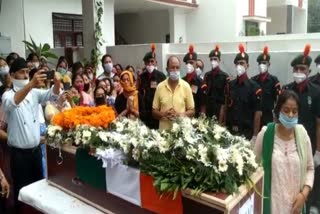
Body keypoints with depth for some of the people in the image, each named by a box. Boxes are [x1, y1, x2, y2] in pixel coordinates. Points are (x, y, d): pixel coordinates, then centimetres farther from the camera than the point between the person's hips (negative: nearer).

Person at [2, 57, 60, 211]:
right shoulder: (8, 95, -10)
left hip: (36, 149, 5)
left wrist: (57, 82, -35)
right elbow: (13, 102, -34)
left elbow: (52, 95, -12)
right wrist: (30, 84, -50)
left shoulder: (34, 93, 4)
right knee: (22, 190, 7)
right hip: (19, 152, -5)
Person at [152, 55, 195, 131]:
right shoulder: (160, 87, 2)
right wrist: (163, 114, -13)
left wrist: (180, 115, -14)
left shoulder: (186, 86, 0)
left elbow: (192, 111, 4)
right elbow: (154, 112, 6)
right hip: (164, 129, 1)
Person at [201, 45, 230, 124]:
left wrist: (221, 119, -11)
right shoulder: (207, 75, 8)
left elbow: (225, 99, -6)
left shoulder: (225, 77, -4)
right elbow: (203, 96, 7)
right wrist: (203, 114, -1)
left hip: (219, 112, -3)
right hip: (207, 112, 3)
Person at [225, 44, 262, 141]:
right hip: (230, 131, 3)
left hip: (246, 133, -3)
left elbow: (258, 113, -8)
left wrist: (255, 136, -11)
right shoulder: (230, 85, 5)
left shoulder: (254, 87, -6)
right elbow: (225, 108, 9)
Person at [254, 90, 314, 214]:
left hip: (294, 202, 2)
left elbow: (310, 168, 5)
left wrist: (304, 193, -7)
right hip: (270, 201, -2)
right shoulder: (265, 133, -10)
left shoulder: (302, 133, -4)